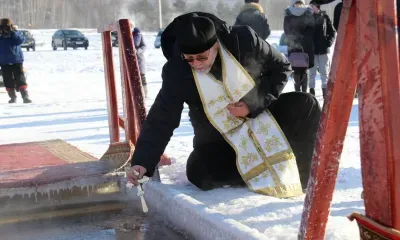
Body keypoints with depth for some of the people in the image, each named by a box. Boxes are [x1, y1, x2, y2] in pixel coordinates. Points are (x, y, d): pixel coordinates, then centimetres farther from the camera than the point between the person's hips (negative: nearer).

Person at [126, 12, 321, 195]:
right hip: (217, 139, -1)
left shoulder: (244, 41, -25)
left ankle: (297, 175, -7)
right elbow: (160, 120, -19)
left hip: (260, 115, 1)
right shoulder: (176, 72, -25)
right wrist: (142, 162, -30)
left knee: (306, 105, -21)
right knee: (198, 174, -27)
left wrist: (254, 103, -23)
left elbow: (281, 68, -10)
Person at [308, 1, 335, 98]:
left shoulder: (325, 17, 1)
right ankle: (312, 89, 12)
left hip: (323, 49, -1)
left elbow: (332, 32, 6)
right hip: (311, 49, 1)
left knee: (324, 71, 3)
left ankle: (325, 90, 10)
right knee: (312, 72, 5)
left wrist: (329, 42, -6)